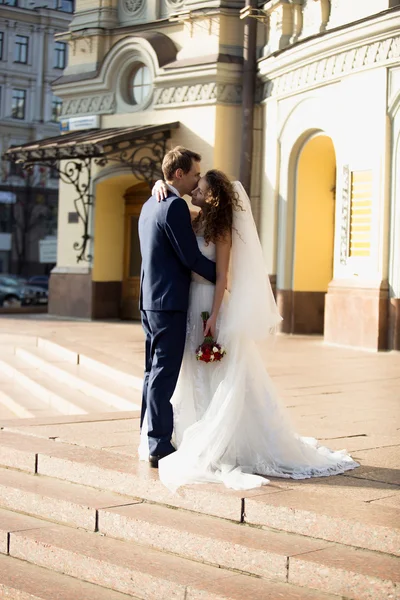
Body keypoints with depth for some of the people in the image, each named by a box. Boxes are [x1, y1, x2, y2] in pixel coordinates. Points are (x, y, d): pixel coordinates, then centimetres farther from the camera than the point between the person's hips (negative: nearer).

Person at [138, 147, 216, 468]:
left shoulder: (150, 204, 15)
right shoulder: (175, 206, -15)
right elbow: (191, 257, -16)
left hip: (150, 299, 10)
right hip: (170, 302, -10)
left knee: (155, 371, 15)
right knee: (164, 374, -6)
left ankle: (150, 438, 21)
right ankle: (160, 446, -2)